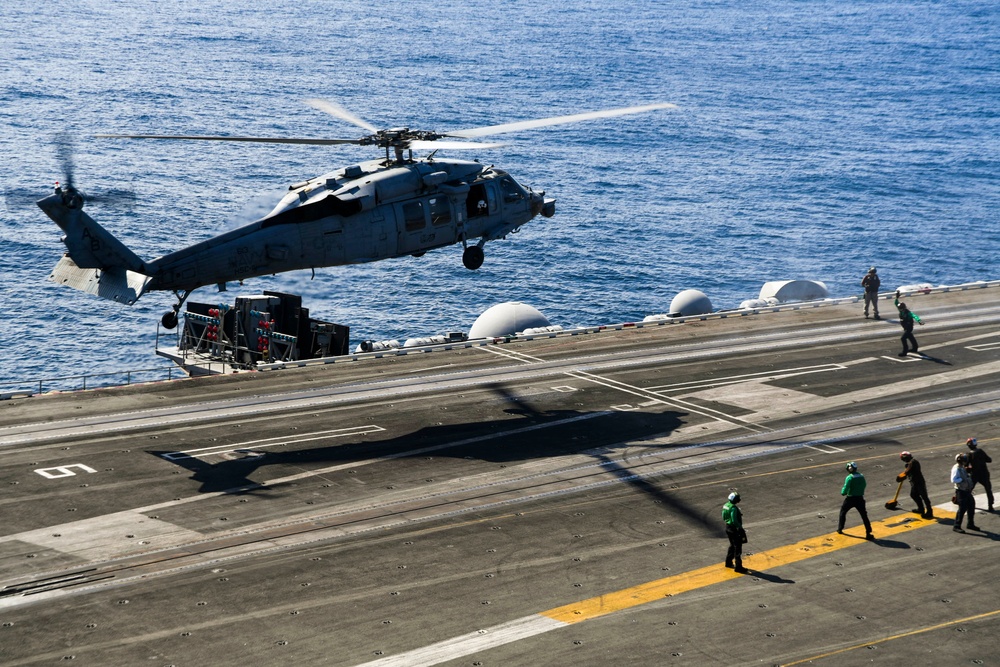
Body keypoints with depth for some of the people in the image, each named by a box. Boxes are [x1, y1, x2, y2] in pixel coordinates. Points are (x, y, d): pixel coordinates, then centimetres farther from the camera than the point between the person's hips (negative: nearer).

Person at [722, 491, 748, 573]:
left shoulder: (726, 505, 5)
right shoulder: (733, 508, -24)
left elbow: (724, 517, 14)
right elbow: (734, 520, -26)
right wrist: (740, 528, -17)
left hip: (728, 527, 10)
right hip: (734, 529, -10)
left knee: (732, 545, 24)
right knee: (738, 547, -3)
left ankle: (728, 562, 34)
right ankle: (738, 566, -1)